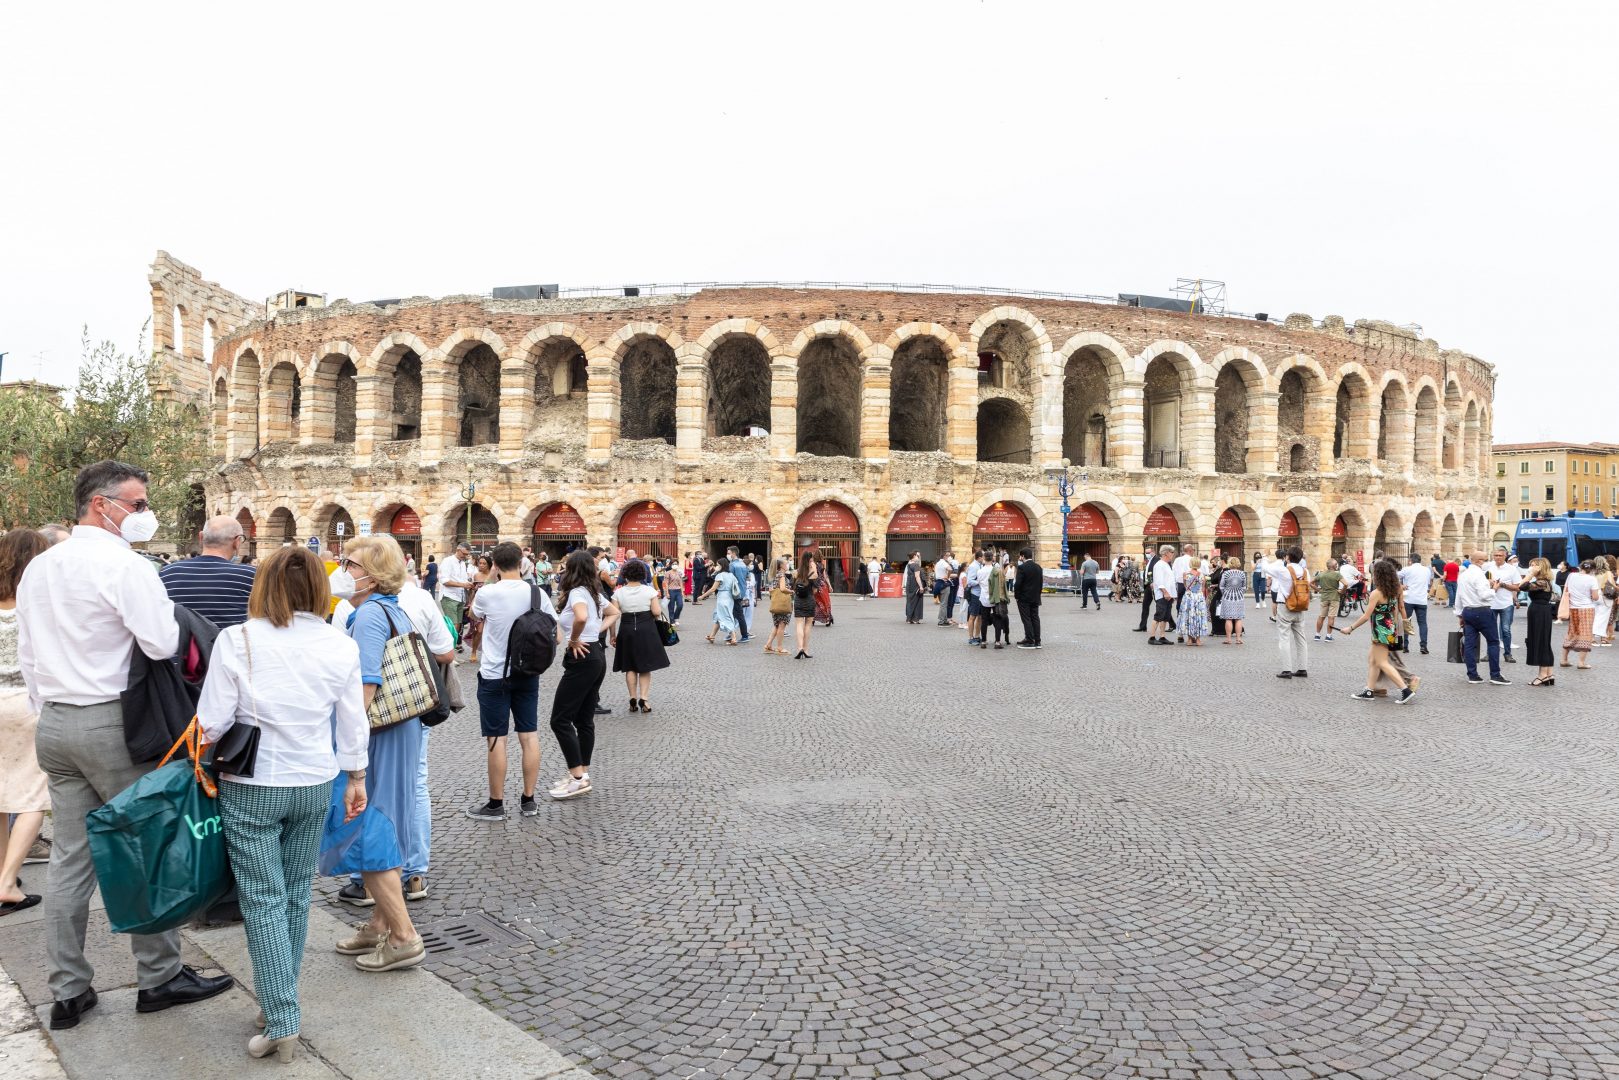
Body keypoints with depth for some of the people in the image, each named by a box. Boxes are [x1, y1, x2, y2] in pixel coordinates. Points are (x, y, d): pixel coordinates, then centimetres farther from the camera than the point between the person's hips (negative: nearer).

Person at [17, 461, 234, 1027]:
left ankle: (67, 991, 17)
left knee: (70, 855, 11)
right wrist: (168, 605, -2)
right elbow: (165, 644, -22)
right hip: (111, 723, -8)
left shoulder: (37, 567, 12)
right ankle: (158, 976, 13)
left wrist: (48, 711, 24)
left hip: (53, 722, 8)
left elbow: (26, 654, 17)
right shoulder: (124, 565, -15)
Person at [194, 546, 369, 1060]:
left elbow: (211, 723, -10)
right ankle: (280, 994, 30)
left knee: (263, 901, 4)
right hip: (314, 786, 3)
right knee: (296, 894, 16)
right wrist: (355, 777, 14)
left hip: (251, 788, -3)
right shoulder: (341, 646, -5)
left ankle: (282, 1020, 4)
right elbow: (353, 724, 1)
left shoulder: (237, 640, -13)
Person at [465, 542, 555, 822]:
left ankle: (495, 804, 12)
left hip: (494, 675, -4)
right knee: (529, 736, 9)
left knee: (497, 740, 3)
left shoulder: (487, 593, -13)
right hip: (528, 674, 4)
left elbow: (474, 615, 10)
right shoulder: (538, 593, -4)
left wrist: (491, 580, 9)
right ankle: (528, 800, 17)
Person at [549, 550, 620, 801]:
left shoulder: (577, 592, -15)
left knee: (560, 719, -5)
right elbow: (614, 613, 25)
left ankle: (578, 778, -5)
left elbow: (581, 617, -36)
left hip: (581, 659, -9)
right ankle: (582, 774, 18)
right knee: (584, 719, 13)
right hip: (596, 656, 10)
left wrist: (573, 640, -19)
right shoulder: (594, 592, 11)